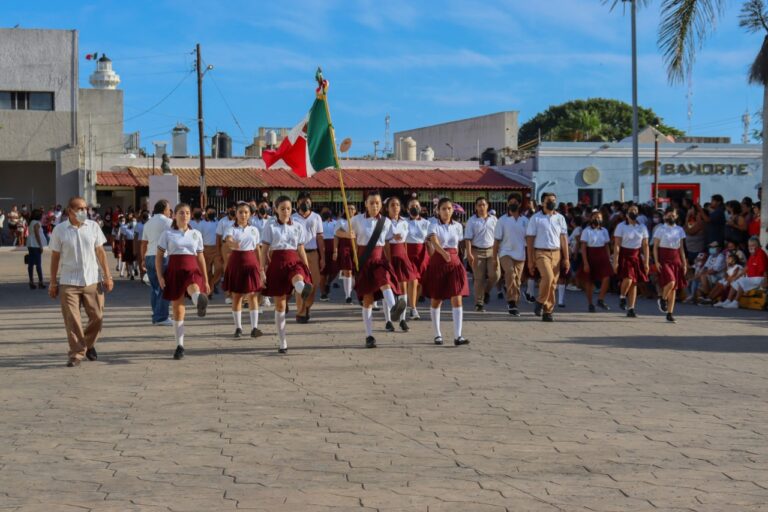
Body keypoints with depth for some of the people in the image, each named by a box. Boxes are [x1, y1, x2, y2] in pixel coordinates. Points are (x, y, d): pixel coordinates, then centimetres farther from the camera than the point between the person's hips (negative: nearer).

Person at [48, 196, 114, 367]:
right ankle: (76, 354, 7)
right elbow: (55, 257, 3)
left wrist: (107, 276, 3)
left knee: (97, 316, 3)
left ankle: (89, 344, 29)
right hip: (69, 282, -2)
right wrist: (53, 282, 4)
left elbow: (100, 252, 8)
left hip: (92, 281, 2)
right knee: (72, 320, -3)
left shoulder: (93, 227, 4)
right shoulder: (59, 230, -1)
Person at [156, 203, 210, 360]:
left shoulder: (196, 234, 13)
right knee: (178, 310, 2)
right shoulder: (167, 234, 7)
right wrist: (160, 276, -7)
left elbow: (200, 257, 17)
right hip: (174, 271, 0)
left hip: (192, 269, 0)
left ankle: (201, 305, -74)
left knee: (194, 288, -38)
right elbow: (159, 256, 6)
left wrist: (206, 280, 16)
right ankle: (179, 346, 11)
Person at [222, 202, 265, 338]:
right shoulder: (232, 230, -2)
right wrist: (233, 244, -49)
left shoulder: (254, 230, 9)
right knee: (236, 295, 3)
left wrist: (261, 269, 12)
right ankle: (238, 327, 11)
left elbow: (257, 250, 13)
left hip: (251, 262, 2)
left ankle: (254, 327, -3)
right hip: (236, 261, -2)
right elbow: (228, 240, -25)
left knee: (253, 295, -3)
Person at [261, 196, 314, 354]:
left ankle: (304, 289, -76)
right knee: (280, 305, 2)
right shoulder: (270, 227, 5)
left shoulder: (298, 227, 11)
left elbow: (301, 250, 14)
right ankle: (282, 343, 10)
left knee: (298, 278, -39)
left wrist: (308, 271, 11)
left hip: (294, 261, 1)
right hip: (277, 263, 0)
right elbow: (264, 251, 3)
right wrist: (264, 270, -4)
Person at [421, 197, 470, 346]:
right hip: (437, 263, -2)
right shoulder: (434, 226, -7)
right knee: (436, 300, 8)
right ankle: (437, 334, 22)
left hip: (454, 263, 2)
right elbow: (435, 243, -26)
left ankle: (458, 336, -14)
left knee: (457, 299, -10)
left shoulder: (458, 226, 6)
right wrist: (444, 253, -44)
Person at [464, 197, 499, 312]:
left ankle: (486, 291, 21)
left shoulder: (493, 219, 9)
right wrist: (469, 254, -13)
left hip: (491, 250, 2)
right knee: (479, 278, -1)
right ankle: (479, 303, 7)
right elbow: (468, 238, -3)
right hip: (477, 252, -2)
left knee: (494, 275, -10)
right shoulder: (472, 221, 2)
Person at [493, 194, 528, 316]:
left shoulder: (525, 220, 9)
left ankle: (512, 304, 19)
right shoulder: (502, 220, 3)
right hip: (506, 253, -3)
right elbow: (497, 240, 3)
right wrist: (494, 258, -1)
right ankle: (512, 302, -25)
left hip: (520, 255, 3)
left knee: (517, 281, 5)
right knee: (510, 273, -27)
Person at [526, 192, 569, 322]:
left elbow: (563, 238, 10)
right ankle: (541, 302, -4)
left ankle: (547, 311, 11)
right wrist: (530, 260, -3)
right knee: (548, 277, -25)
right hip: (541, 253, -4)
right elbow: (530, 239, 1)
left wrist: (566, 258, 4)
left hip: (556, 253, 4)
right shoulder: (536, 218, 1)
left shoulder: (560, 218, 10)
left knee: (553, 283, 2)